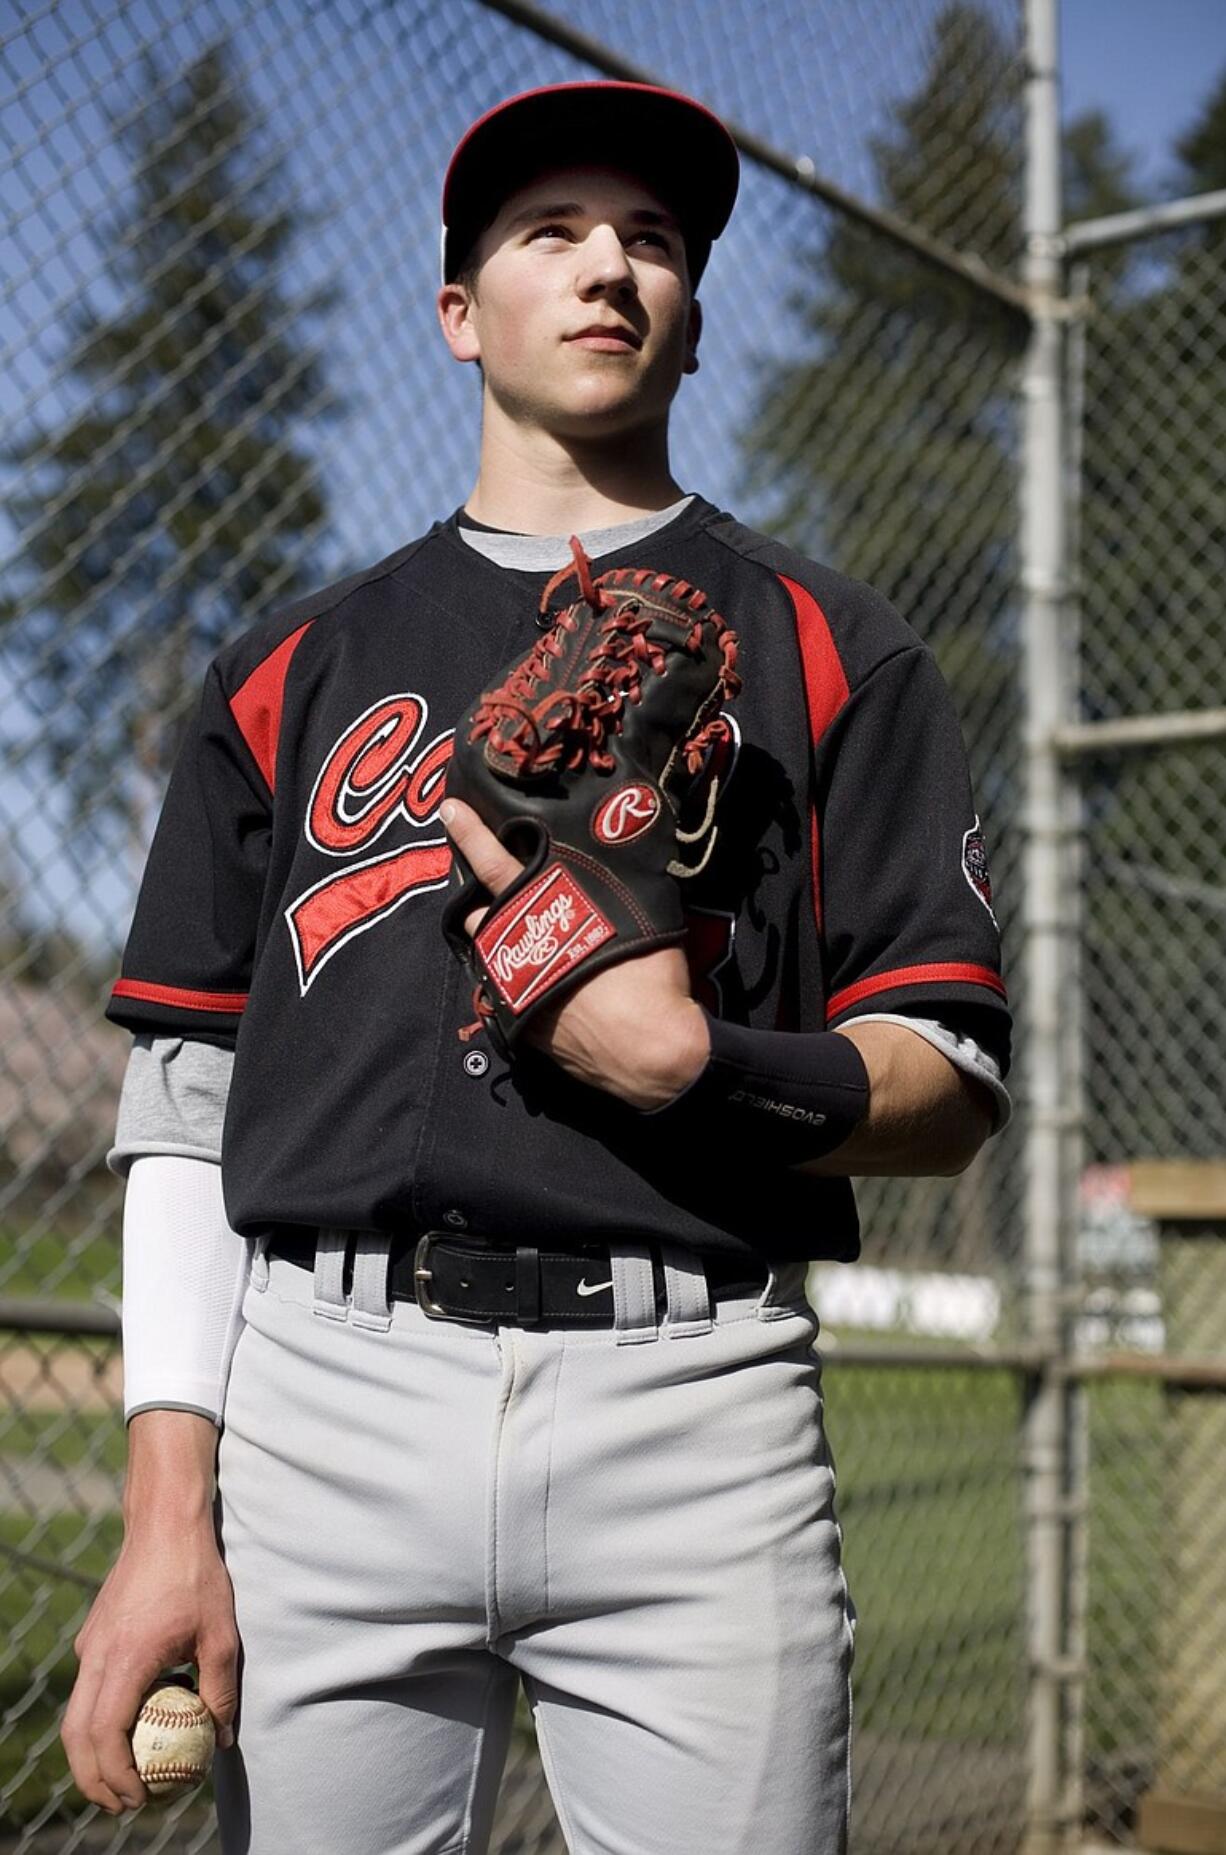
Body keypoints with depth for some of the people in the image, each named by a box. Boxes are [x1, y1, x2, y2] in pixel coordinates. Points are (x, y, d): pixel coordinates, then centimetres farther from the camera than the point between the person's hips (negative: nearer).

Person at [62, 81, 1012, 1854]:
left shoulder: (827, 647, 11)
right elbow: (186, 1105, 9)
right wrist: (170, 1512, 0)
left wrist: (697, 1060, -13)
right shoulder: (294, 667, 15)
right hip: (330, 1405, 2)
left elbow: (955, 1090, 6)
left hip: (695, 1415, -1)